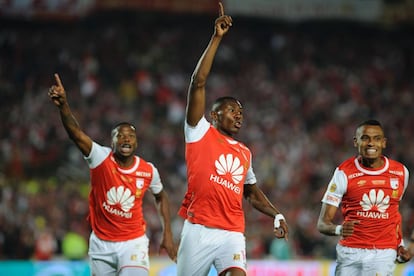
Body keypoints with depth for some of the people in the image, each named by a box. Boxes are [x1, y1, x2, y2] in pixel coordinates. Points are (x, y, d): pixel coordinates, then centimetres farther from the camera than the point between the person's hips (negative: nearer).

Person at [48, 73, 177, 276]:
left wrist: (167, 233, 9)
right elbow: (76, 133, -31)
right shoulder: (101, 158, -14)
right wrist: (63, 105, -48)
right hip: (101, 243, 1)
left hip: (133, 243, -1)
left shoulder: (148, 171, -7)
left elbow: (161, 197, 15)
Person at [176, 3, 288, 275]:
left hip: (232, 235, 3)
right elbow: (198, 82, -3)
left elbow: (253, 192, 33)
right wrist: (216, 39, -5)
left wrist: (276, 215, 15)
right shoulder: (200, 133, 6)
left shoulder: (245, 153, 20)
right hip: (199, 230, -3)